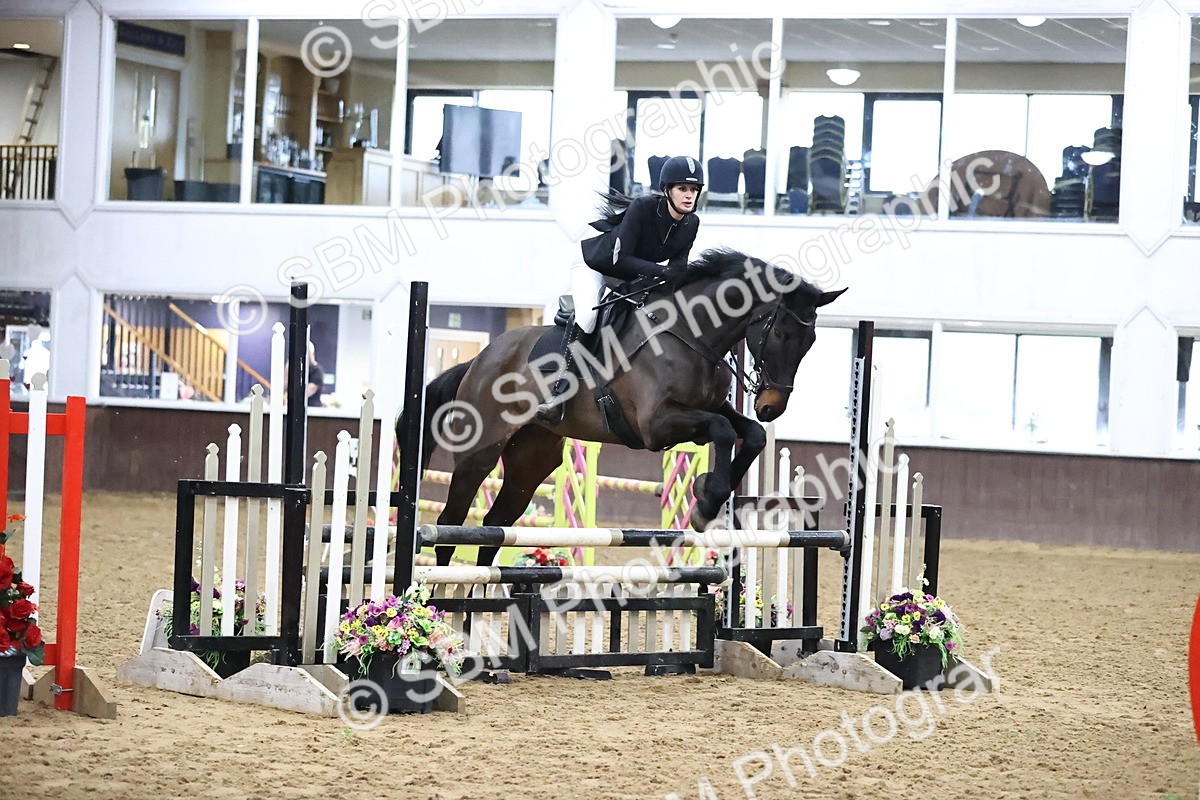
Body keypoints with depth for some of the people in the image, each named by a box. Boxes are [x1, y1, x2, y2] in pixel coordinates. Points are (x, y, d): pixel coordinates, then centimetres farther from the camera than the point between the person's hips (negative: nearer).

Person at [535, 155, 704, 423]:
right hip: (594, 263, -7)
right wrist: (659, 271, -38)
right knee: (586, 315, -31)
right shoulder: (642, 208, -30)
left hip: (632, 277, 7)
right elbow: (620, 259, -33)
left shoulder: (691, 224, -12)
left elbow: (678, 267, -5)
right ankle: (559, 394, -34)